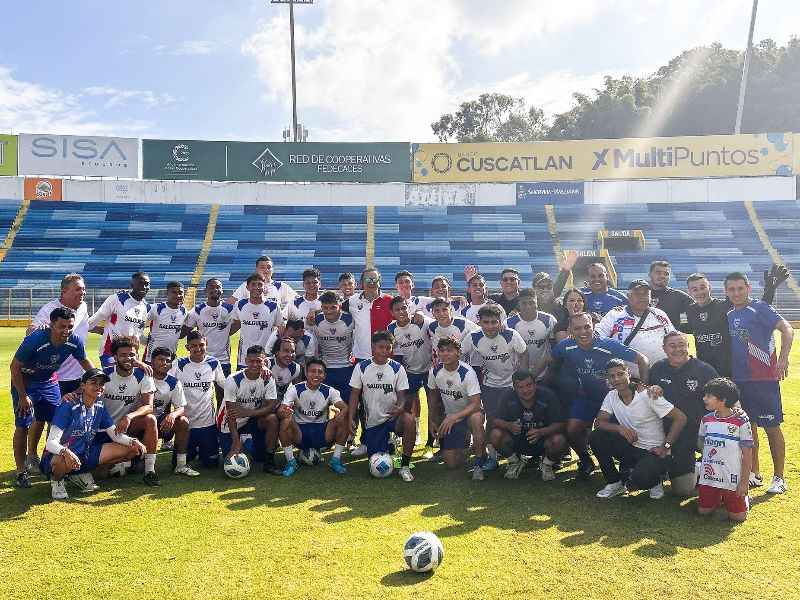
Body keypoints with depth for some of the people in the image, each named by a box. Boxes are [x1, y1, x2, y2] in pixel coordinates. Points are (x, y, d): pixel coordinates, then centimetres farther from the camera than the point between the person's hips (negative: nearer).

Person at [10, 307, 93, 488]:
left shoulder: (75, 342, -20)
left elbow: (84, 362, 1)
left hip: (49, 382, 5)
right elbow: (15, 367, -21)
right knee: (23, 426, -7)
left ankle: (32, 455, 28)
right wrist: (23, 396, -18)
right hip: (24, 382, -5)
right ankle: (21, 472, 4)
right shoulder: (35, 340, -33)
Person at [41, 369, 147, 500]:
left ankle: (81, 473, 5)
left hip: (86, 454, 6)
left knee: (134, 449, -3)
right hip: (63, 454, -6)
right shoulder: (69, 406, -19)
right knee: (62, 461, -44)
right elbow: (51, 442, -24)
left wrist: (133, 442, -15)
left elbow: (115, 435, 6)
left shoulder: (99, 407, 0)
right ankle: (57, 480, -4)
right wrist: (65, 452, -46)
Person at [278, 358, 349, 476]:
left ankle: (335, 460, -8)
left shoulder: (329, 391, -4)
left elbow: (344, 407, -17)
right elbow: (281, 410, -18)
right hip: (299, 432, -1)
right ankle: (291, 461, -13)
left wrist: (341, 413, -43)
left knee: (344, 420, -23)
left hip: (322, 433, 1)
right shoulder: (295, 389, -7)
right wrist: (284, 412, -45)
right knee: (286, 421, -32)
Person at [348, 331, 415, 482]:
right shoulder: (361, 367, -1)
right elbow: (355, 394, 1)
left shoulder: (397, 368, -2)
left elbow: (401, 395, -2)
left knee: (409, 420, -36)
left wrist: (400, 407, -25)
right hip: (372, 421, 1)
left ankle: (405, 466, -19)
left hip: (392, 417, -1)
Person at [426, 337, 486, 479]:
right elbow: (432, 395, 10)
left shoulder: (467, 373, -25)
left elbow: (475, 404, -30)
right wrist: (434, 420, 11)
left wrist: (453, 417, -39)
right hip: (449, 417, 4)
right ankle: (464, 441, 32)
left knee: (476, 418, -43)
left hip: (469, 412, -4)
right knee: (452, 464, -2)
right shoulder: (434, 371, -10)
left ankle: (479, 464, -23)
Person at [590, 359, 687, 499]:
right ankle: (614, 482, 2)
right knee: (595, 437, -17)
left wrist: (665, 447, -17)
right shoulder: (611, 397, -1)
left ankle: (654, 480, 7)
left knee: (639, 479, -34)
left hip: (654, 451, -5)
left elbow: (680, 418, -16)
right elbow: (599, 422, -4)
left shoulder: (647, 395, -17)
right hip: (631, 447, 5)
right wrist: (620, 428, -24)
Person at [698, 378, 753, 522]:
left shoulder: (741, 421, -12)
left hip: (732, 478, -4)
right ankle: (719, 497, 34)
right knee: (703, 511, 8)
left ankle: (742, 496, 29)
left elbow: (747, 453, -9)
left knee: (737, 516, 1)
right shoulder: (707, 419, 2)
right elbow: (700, 443, 19)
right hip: (708, 476, 4)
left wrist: (745, 481, -10)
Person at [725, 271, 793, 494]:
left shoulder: (759, 308, -5)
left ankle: (779, 477, 10)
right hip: (738, 379, 6)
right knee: (748, 426, 12)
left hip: (764, 377, -6)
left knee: (772, 426, 0)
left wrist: (783, 358, -25)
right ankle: (754, 473, 23)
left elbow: (787, 329, -14)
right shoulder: (728, 316, 13)